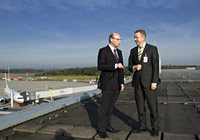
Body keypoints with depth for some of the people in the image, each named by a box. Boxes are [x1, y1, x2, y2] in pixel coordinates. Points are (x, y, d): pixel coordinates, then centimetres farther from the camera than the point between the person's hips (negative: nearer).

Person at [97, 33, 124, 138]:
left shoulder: (119, 52, 14)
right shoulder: (103, 51, -6)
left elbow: (120, 68, 15)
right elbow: (100, 66, -17)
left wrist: (122, 83, 9)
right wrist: (115, 66, -22)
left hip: (117, 84, 7)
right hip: (107, 84, -6)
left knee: (111, 106, 13)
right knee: (104, 107, -2)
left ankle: (108, 126, 25)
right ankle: (101, 129, 10)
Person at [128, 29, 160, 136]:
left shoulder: (152, 49, -1)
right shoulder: (133, 51, 11)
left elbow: (155, 66, -7)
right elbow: (129, 66, 13)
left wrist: (154, 82, -14)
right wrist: (134, 68, -12)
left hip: (149, 82, -4)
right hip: (137, 82, 4)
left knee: (153, 106, 1)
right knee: (140, 106, 9)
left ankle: (154, 128, 15)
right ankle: (142, 126, 23)